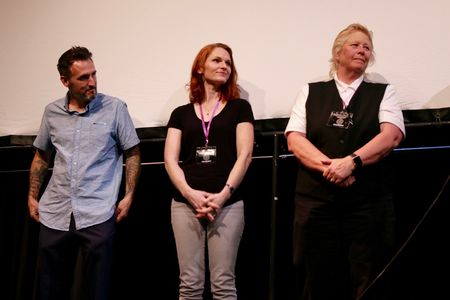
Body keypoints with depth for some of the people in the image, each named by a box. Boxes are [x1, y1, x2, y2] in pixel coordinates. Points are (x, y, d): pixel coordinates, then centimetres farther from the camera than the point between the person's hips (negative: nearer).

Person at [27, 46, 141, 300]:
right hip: (55, 214, 3)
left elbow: (132, 154, 3)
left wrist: (129, 196, -4)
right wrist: (33, 196, 15)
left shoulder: (115, 108, -2)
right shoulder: (52, 112, 8)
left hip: (98, 215, -3)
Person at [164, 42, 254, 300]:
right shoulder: (181, 113, 16)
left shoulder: (239, 107, 11)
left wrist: (224, 194, -12)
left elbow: (244, 155, 1)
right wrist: (190, 193, -11)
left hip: (228, 204, -1)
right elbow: (170, 159, 6)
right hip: (185, 203, 2)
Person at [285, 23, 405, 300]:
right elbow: (294, 139, 2)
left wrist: (352, 162, -20)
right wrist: (328, 165, -15)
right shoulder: (311, 92, 13)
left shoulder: (383, 93, 11)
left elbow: (392, 135, -6)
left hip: (369, 202, 0)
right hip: (316, 200, 1)